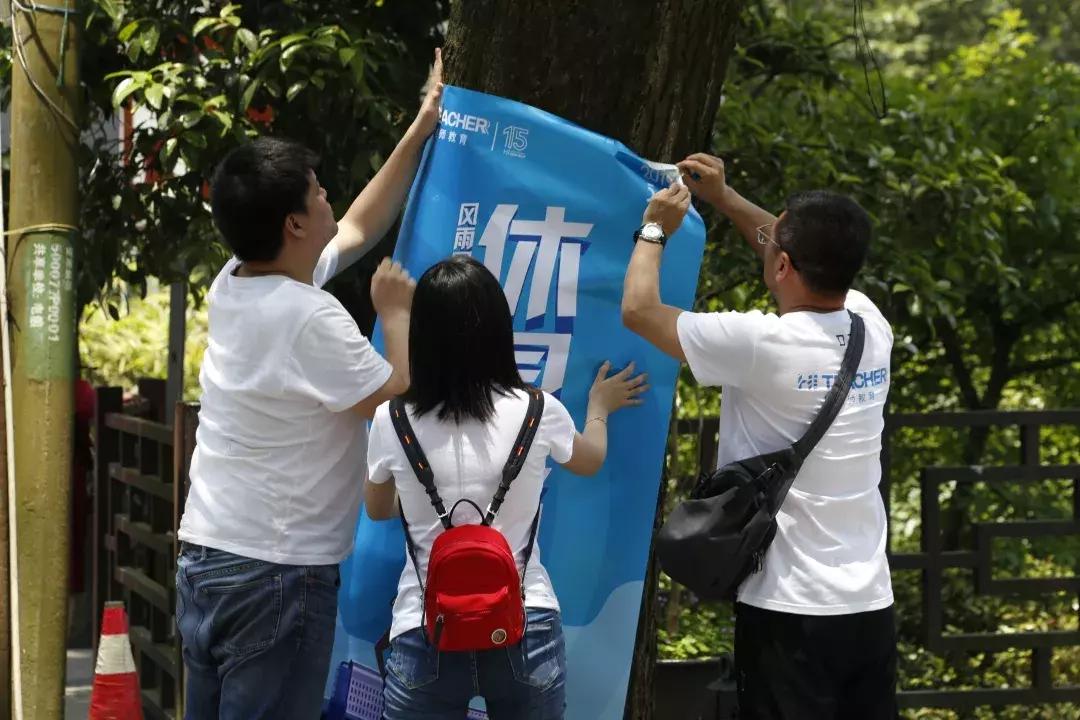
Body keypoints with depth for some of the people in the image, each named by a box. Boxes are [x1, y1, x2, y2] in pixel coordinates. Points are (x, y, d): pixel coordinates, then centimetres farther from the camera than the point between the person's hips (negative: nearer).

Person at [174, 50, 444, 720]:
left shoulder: (234, 284, 8)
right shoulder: (309, 318, -19)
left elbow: (361, 227, 21)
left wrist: (422, 129, 22)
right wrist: (398, 312, 0)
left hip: (205, 558, 9)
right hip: (278, 575, -9)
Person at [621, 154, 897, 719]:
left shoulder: (762, 345, -16)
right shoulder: (872, 328, 2)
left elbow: (639, 309, -4)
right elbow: (819, 260, 23)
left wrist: (655, 229, 12)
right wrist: (723, 198, 26)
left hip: (789, 610, -6)